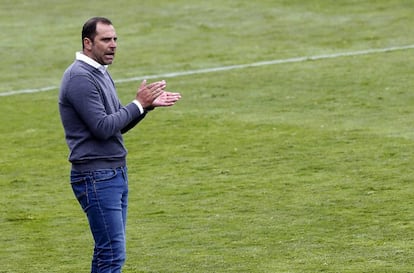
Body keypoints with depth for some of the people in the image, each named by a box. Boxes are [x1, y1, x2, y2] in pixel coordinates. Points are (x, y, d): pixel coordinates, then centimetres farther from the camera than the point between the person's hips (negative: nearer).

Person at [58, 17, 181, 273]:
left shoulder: (101, 73, 15)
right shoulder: (80, 78, -16)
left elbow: (119, 125, 18)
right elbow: (103, 127, -21)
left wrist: (149, 104, 3)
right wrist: (139, 104, -13)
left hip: (116, 173, 10)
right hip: (96, 177, -10)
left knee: (107, 251, 10)